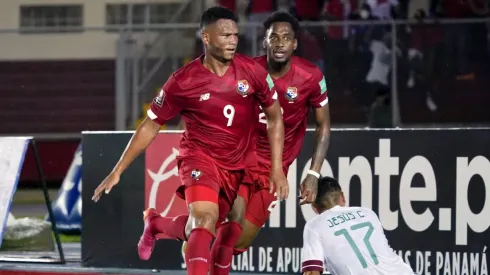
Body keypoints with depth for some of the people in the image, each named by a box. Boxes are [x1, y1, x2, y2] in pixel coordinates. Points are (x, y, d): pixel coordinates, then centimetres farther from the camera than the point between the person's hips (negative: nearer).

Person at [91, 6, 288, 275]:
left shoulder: (252, 71, -9)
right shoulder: (183, 81, -13)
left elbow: (275, 118, 5)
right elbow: (150, 126, -3)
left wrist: (277, 169, -1)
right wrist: (117, 171, -4)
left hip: (237, 167, 4)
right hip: (199, 157, -4)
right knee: (205, 219, -28)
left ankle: (156, 223, 42)